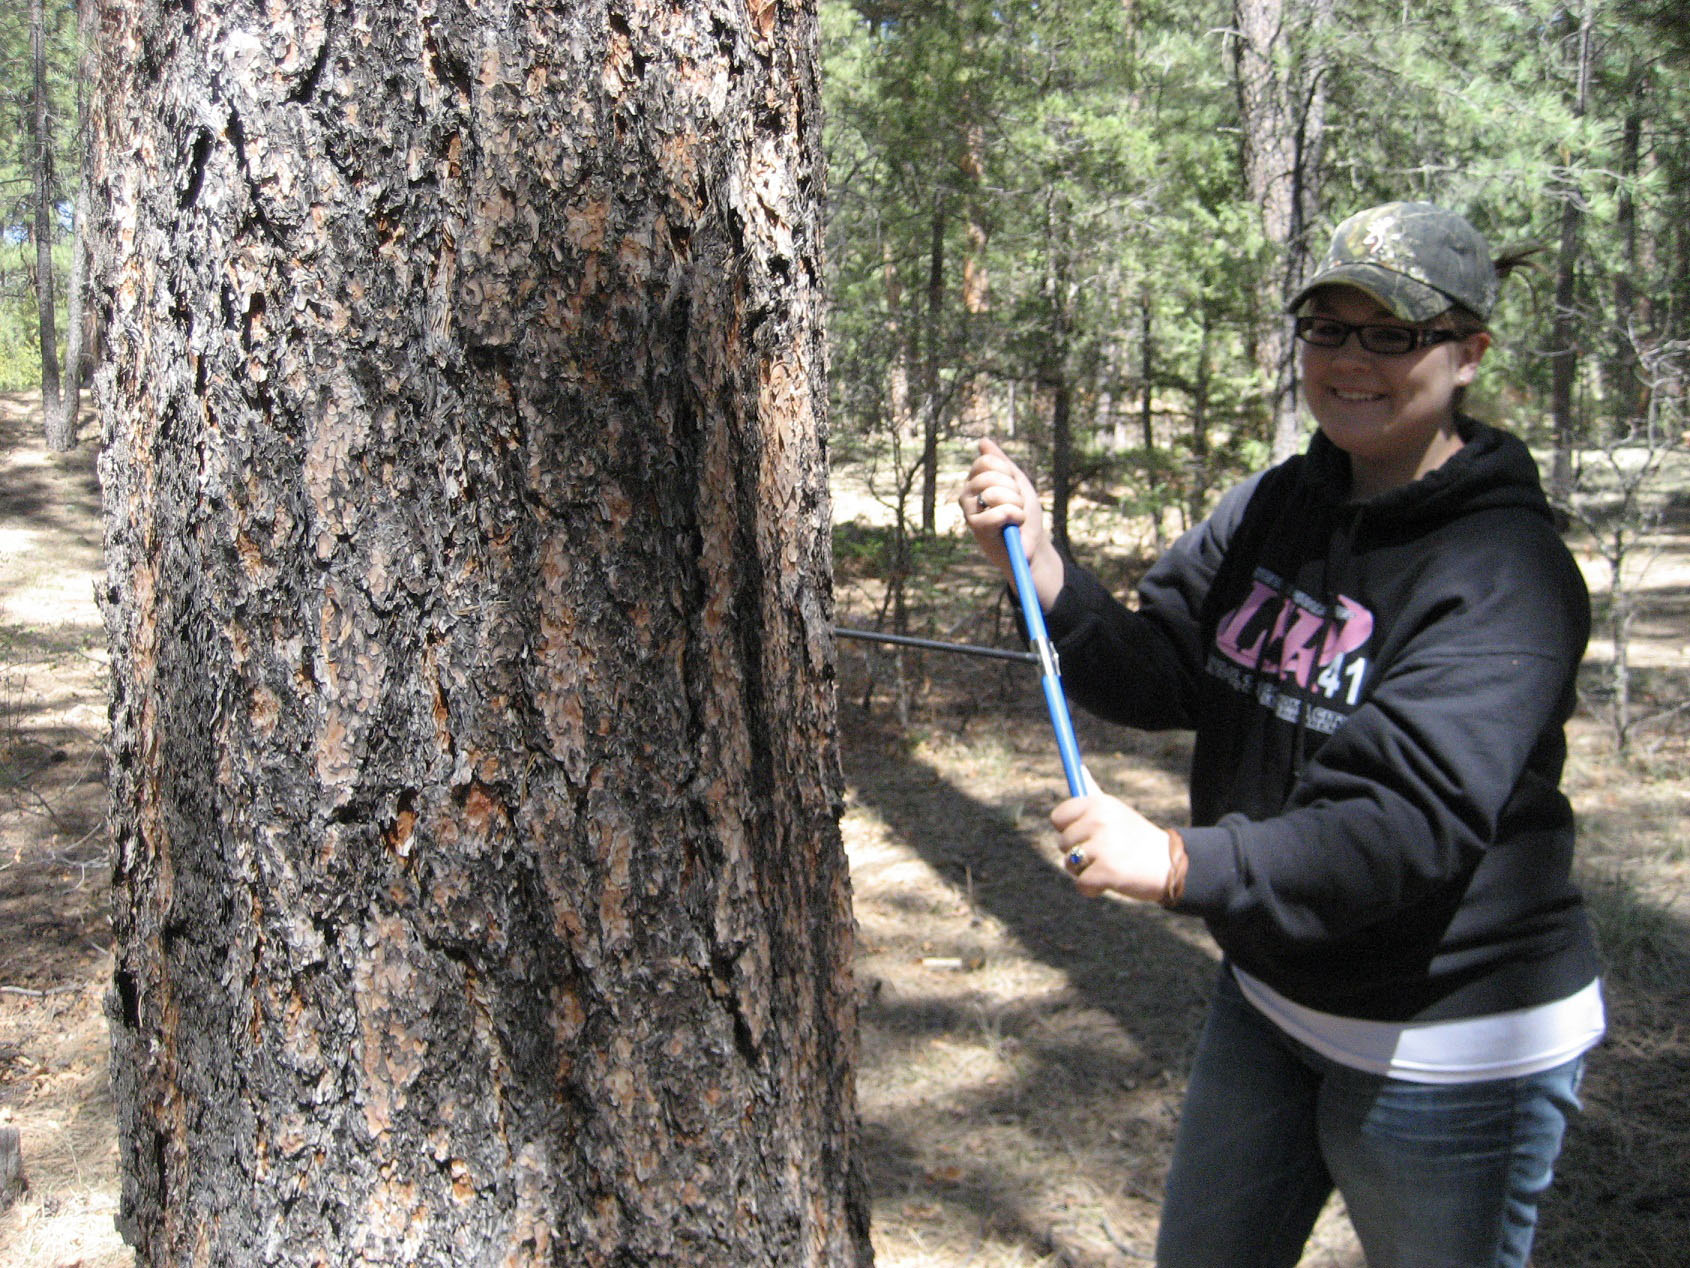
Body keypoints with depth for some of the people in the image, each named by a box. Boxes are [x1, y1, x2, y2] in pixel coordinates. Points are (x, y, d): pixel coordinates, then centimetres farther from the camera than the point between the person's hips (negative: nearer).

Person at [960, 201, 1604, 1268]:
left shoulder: (1507, 571, -22)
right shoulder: (1274, 508, 1)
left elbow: (1415, 820, -31)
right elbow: (1160, 677, -4)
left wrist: (1185, 865, -40)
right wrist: (1039, 568, -19)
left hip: (1451, 1047, -7)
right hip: (1271, 998, 7)